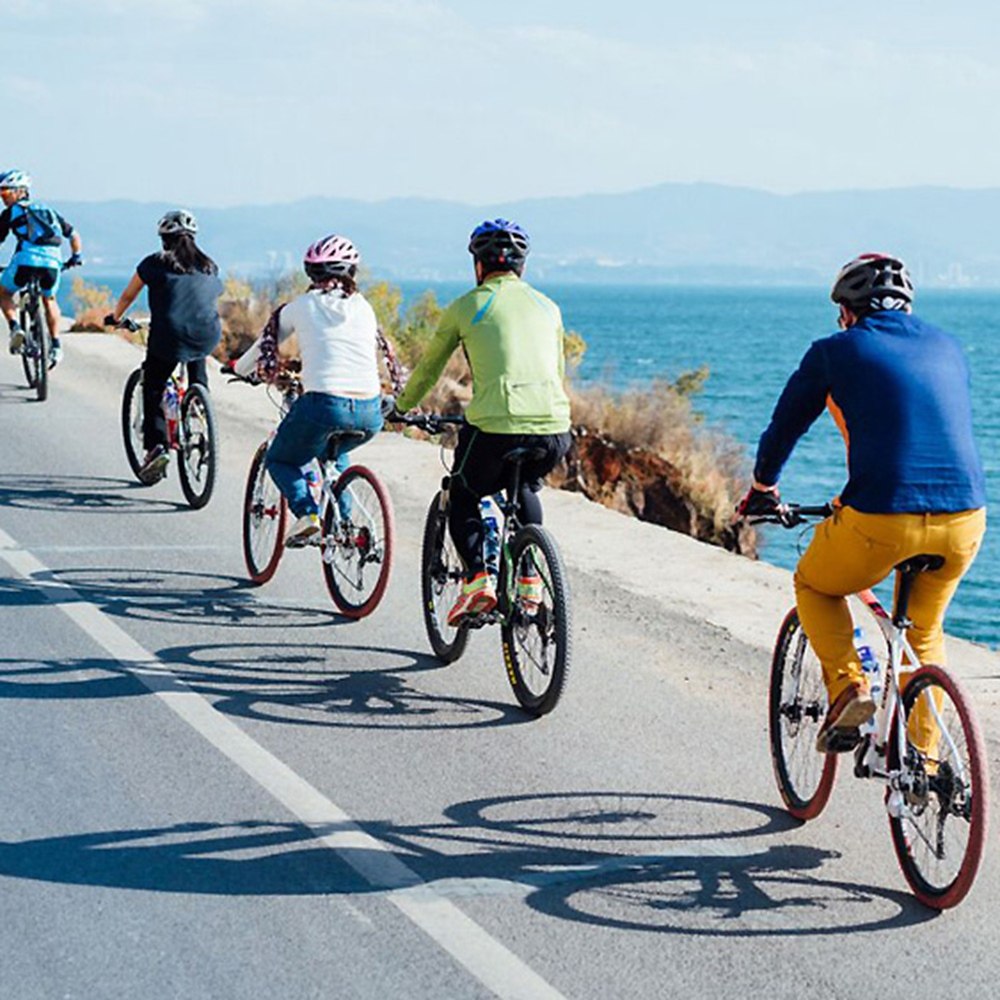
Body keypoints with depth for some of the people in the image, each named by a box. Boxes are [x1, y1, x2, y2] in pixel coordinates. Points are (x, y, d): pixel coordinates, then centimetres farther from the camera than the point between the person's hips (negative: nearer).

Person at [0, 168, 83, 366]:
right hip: (53, 261, 4)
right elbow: (74, 235, 35)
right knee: (49, 300, 30)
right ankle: (56, 346, 17)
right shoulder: (48, 211, 30)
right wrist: (76, 257, 51)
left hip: (26, 259, -4)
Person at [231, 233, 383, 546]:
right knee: (334, 454, 37)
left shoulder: (300, 306, 9)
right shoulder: (364, 308, 17)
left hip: (324, 403, -4)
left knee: (280, 461, 20)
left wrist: (240, 368, 39)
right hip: (370, 414, 4)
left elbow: (266, 346, 18)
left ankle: (307, 513, -6)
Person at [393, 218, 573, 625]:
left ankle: (478, 575, -1)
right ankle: (529, 578, 23)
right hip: (553, 431, 4)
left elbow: (428, 367, 21)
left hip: (495, 428, -4)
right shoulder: (548, 307, 20)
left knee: (462, 502, 22)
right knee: (526, 489, 35)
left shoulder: (466, 306, 10)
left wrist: (401, 408, 39)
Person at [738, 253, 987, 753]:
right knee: (925, 632, 27)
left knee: (815, 588, 25)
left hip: (882, 518, -4)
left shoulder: (835, 351, 7)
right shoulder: (947, 347, 19)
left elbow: (784, 426, 18)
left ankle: (847, 689, 4)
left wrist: (763, 488, 36)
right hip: (965, 518, 4)